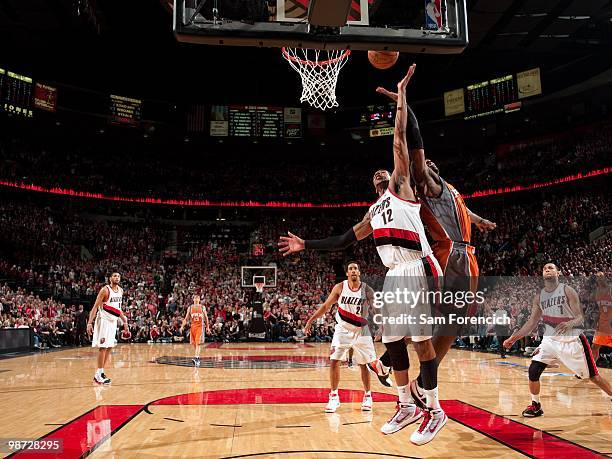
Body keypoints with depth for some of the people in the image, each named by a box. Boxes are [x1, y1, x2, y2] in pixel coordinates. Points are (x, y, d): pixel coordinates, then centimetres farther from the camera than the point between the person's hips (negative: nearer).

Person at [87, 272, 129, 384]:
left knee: (109, 348, 8)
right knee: (103, 347, -8)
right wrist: (90, 323, -21)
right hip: (104, 320, -8)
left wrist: (124, 322, 17)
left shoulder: (120, 290, 9)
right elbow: (95, 307, -14)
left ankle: (101, 372, 14)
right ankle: (98, 374, -2)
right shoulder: (105, 290, -13)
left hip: (113, 321, 8)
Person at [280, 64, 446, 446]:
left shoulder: (402, 185, 11)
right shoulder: (373, 212, 28)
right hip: (394, 274, 8)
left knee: (420, 337, -8)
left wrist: (401, 94, 7)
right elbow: (344, 240, 26)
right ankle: (407, 406, 20)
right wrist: (306, 245, 24)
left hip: (417, 269, -7)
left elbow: (400, 137, 5)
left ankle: (435, 411, 1)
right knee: (392, 340, 7)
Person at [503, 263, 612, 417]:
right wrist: (514, 338, 6)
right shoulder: (539, 297, 4)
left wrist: (570, 324, -36)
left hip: (572, 339, -3)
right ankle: (535, 406, 9)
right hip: (550, 340, 4)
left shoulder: (567, 291, -9)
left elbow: (580, 318, -13)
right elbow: (532, 322, 10)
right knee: (533, 370, -9)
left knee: (593, 376, 2)